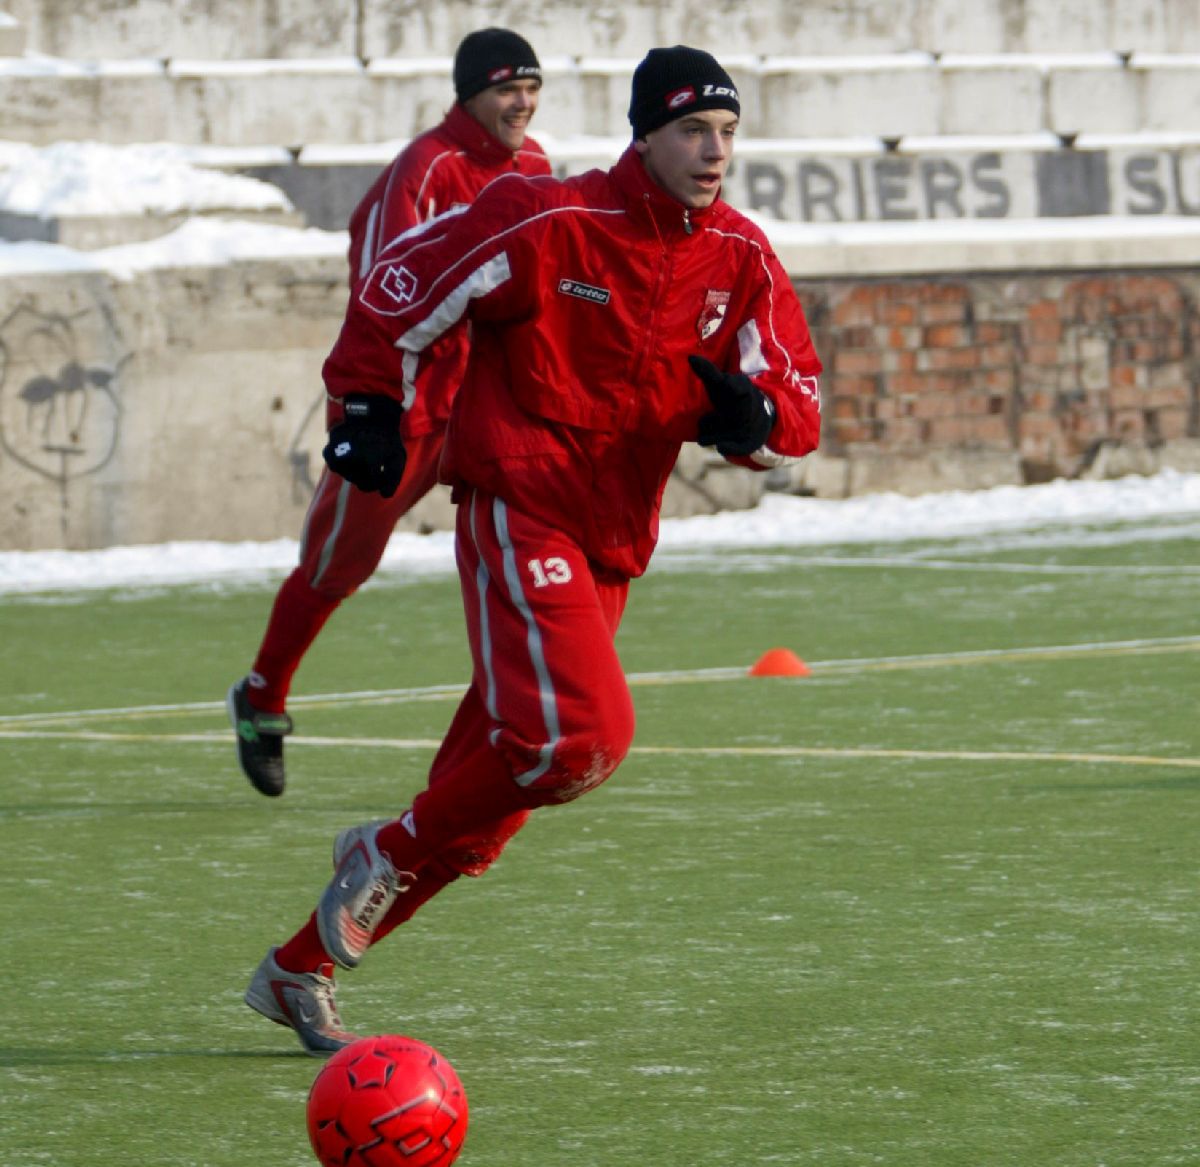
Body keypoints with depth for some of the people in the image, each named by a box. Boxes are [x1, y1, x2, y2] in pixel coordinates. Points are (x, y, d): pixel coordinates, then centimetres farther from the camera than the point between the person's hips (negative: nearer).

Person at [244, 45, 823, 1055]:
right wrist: (372, 405, -3)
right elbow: (403, 285, 0)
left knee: (497, 788, 6)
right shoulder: (552, 224, -11)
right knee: (580, 734, -25)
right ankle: (391, 853, 0)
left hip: (612, 541, 6)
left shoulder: (740, 260, 5)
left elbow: (799, 410, 7)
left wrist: (751, 414, -15)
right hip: (519, 507, -6)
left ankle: (300, 972, 16)